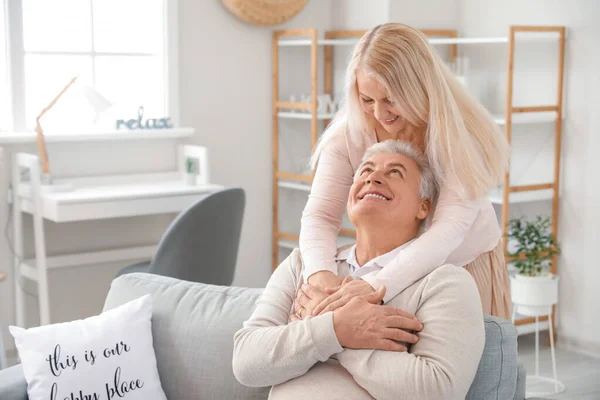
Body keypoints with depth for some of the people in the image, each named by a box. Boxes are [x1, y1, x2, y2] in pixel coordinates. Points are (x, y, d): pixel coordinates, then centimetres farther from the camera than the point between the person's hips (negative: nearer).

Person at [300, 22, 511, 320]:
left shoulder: (461, 134, -27)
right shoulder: (348, 135, -18)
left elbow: (449, 228, -37)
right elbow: (320, 216, -22)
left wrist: (375, 286, -52)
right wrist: (320, 272, -46)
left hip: (466, 265, -2)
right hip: (394, 265, 2)